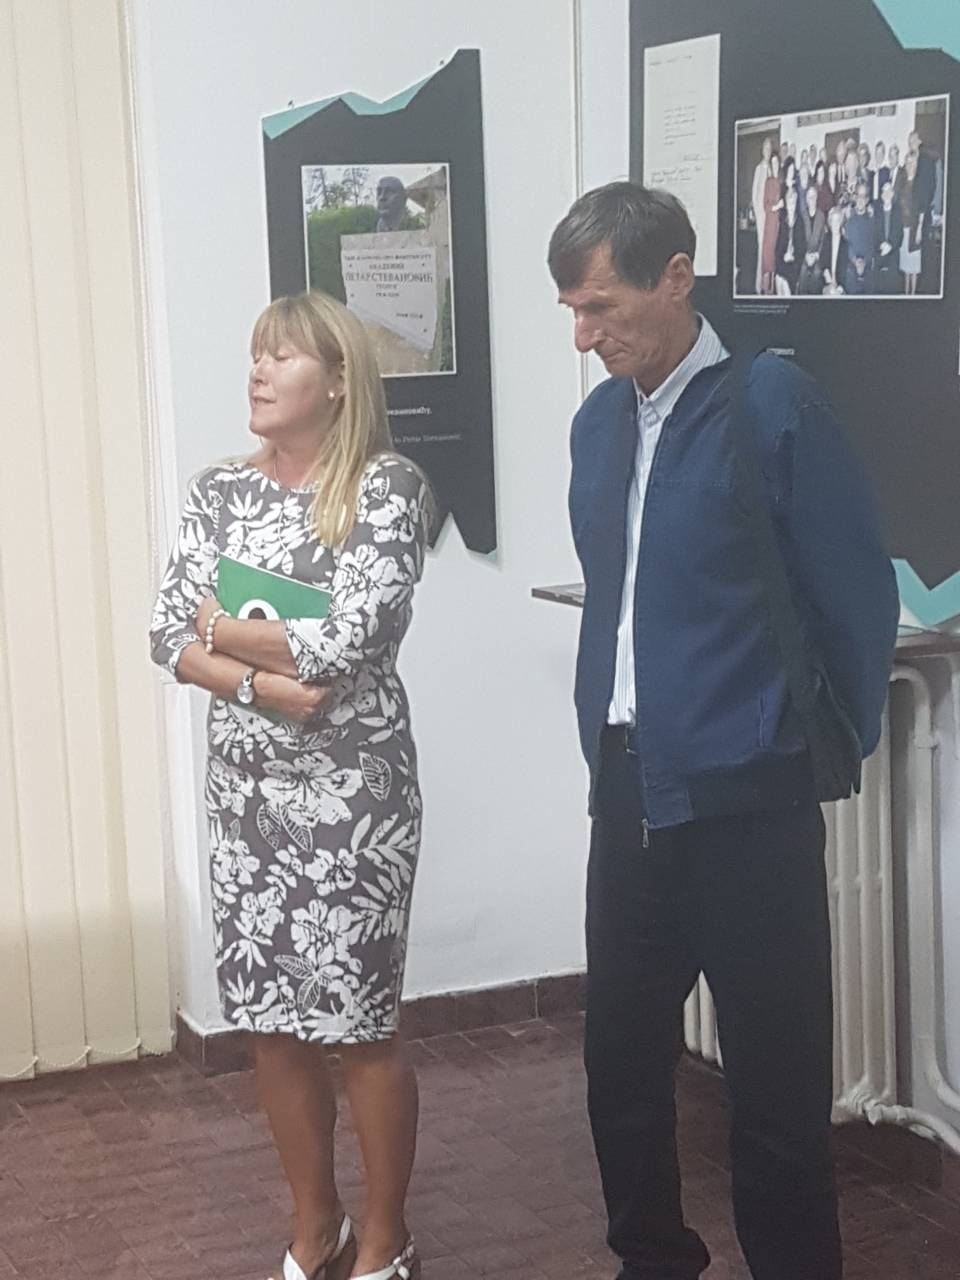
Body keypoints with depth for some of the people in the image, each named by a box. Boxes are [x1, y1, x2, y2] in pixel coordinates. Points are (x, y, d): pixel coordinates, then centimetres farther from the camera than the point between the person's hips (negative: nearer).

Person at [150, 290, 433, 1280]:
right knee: (271, 1019, 12)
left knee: (358, 1021, 3)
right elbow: (168, 635, -1)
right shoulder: (218, 490, 6)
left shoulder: (386, 488, -10)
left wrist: (223, 630, -6)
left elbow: (344, 644, -20)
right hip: (244, 787, 5)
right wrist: (260, 684, -17)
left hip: (352, 788, -5)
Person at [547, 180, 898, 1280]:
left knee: (773, 1078, 3)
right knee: (620, 1057, 14)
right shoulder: (597, 422, 8)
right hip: (629, 793, 6)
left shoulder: (772, 403, -12)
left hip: (748, 802, -6)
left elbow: (858, 597, -8)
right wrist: (607, 735, 14)